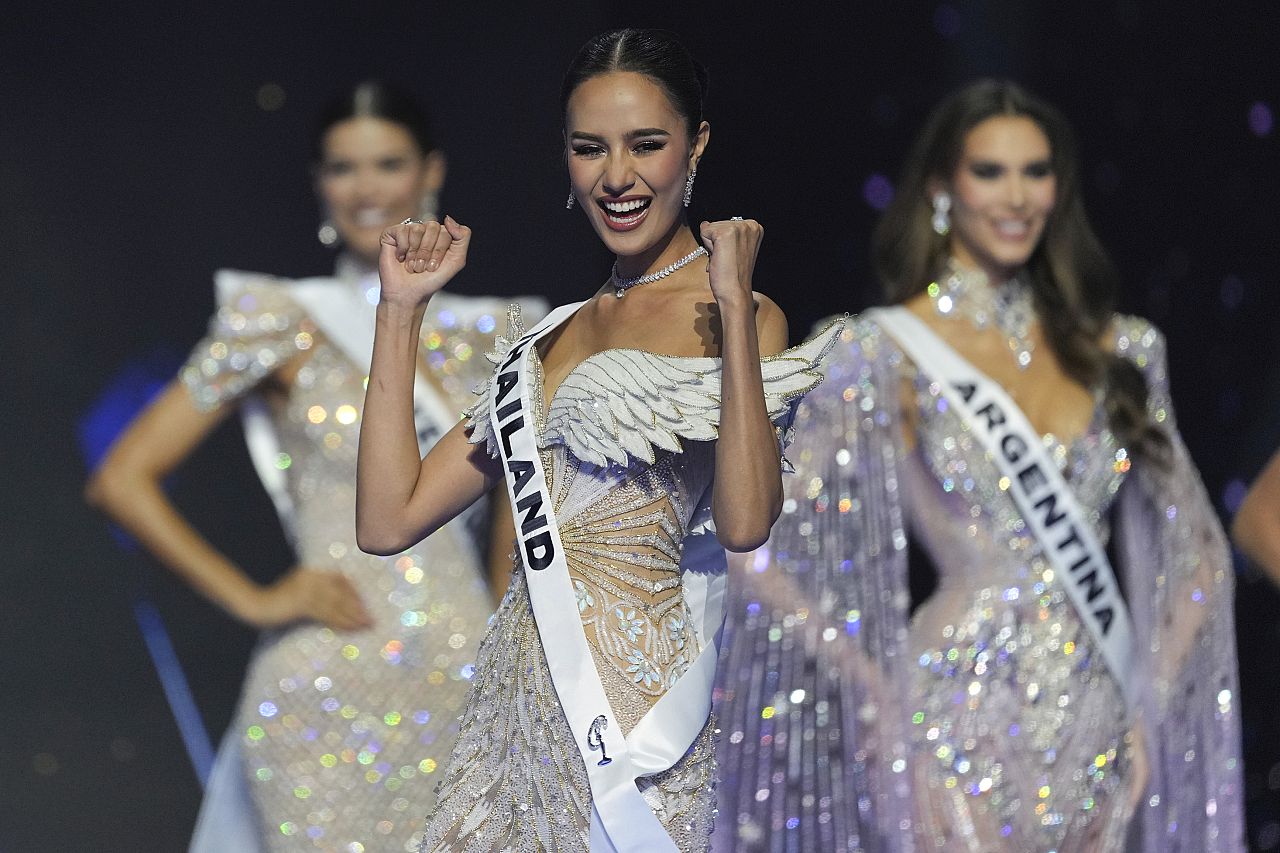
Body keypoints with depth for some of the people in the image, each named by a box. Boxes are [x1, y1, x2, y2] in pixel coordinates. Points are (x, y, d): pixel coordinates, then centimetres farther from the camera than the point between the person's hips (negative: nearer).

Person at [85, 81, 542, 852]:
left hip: (469, 693, 4)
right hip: (331, 694, -4)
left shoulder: (480, 338, 12)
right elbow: (123, 479, -2)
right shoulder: (281, 322, 1)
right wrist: (255, 601, -5)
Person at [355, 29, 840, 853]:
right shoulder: (553, 337, 15)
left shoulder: (737, 320, -3)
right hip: (518, 700, 6)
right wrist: (401, 308, 8)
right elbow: (388, 521, 8)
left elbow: (745, 521, -22)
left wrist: (736, 304, -21)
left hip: (629, 705, -6)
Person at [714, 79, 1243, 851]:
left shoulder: (1113, 351, 9)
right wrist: (887, 707, -10)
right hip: (962, 727, -4)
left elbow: (1191, 554, 14)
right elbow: (780, 557, -7)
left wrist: (1148, 710, 5)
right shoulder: (889, 355, -4)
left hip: (1098, 744, 4)